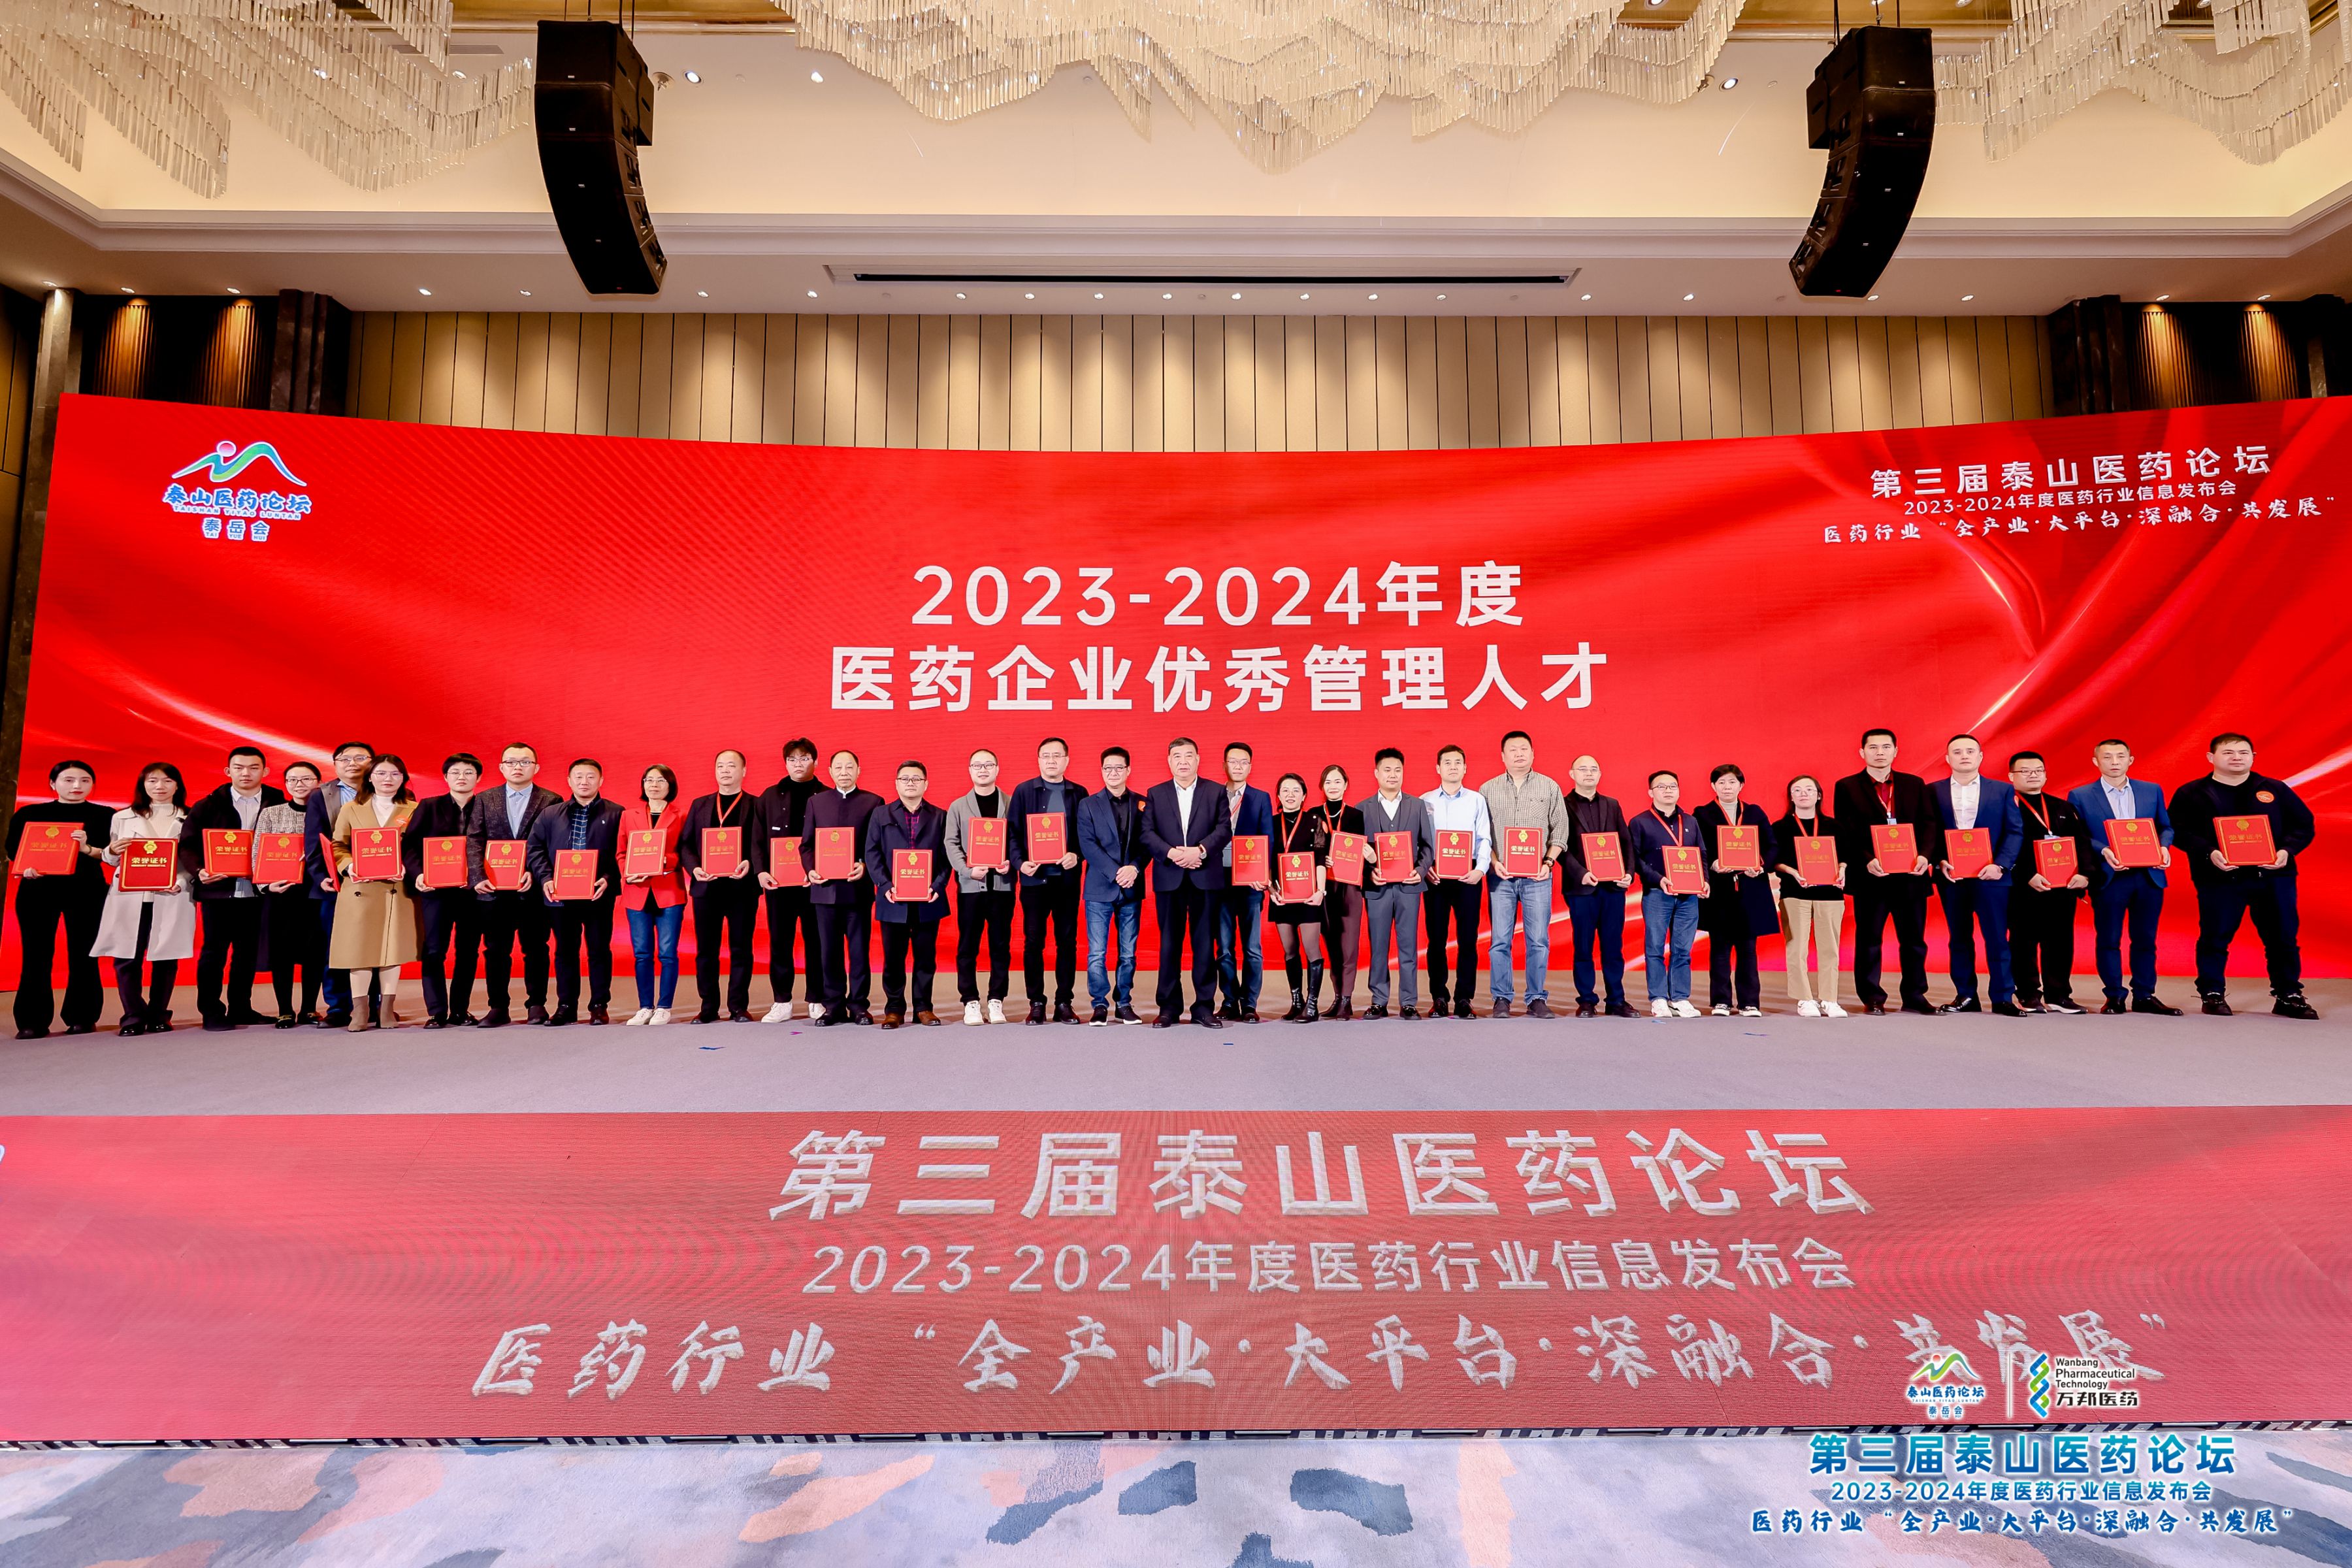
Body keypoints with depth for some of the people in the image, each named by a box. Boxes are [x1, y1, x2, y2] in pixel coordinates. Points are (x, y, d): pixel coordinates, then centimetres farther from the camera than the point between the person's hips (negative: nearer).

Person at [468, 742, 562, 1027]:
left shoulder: (551, 801, 3)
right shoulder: (485, 801, 11)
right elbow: (474, 842, 4)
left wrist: (535, 873, -16)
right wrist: (479, 877, -10)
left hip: (534, 888, -2)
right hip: (494, 888, 2)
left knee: (535, 948, 4)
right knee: (495, 950, 6)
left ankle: (536, 1005, 13)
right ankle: (497, 1008, 13)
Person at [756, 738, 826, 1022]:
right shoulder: (770, 796, 11)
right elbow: (759, 839, 9)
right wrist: (761, 871, -4)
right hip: (778, 880, 2)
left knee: (815, 940, 3)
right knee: (779, 940, 4)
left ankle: (816, 1001, 12)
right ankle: (782, 1003, 11)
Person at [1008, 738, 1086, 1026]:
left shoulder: (1079, 794, 9)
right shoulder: (1023, 791, 6)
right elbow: (1013, 832, 2)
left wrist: (1076, 855, -10)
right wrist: (1020, 862, -11)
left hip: (1067, 877, 1)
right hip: (1034, 876, -1)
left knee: (1067, 941, 4)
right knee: (1033, 942, 1)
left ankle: (1064, 1003, 12)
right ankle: (1036, 1003, 9)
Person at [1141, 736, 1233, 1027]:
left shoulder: (1216, 793, 9)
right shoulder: (1155, 794, 11)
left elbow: (1224, 829, -1)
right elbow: (1147, 833, 2)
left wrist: (1200, 850, -16)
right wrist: (1171, 853, -14)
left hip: (1205, 878, 0)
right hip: (1169, 879, 1)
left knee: (1205, 944, 2)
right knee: (1169, 944, 4)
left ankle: (1204, 1006, 9)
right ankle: (1169, 1007, 10)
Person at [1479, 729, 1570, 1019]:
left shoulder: (1550, 786, 8)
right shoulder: (1488, 789, 9)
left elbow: (1560, 829, 6)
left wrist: (1548, 862, -5)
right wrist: (1494, 862, -6)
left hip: (1537, 876, 0)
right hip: (1500, 876, 0)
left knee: (1539, 940, 0)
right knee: (1499, 940, 0)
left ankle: (1537, 999, 8)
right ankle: (1501, 1000, 7)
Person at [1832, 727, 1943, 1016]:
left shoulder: (1915, 784, 12)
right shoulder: (1846, 787, 3)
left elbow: (1929, 824, 6)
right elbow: (1845, 832, -4)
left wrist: (1925, 855, -12)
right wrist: (1867, 860, -18)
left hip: (1911, 873, 3)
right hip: (1870, 875, -3)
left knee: (1914, 938, 7)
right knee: (1869, 939, 2)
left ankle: (1914, 997, 17)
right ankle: (1872, 998, 10)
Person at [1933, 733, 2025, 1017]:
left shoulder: (2003, 790, 7)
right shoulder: (1933, 791, 6)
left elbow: (2015, 831, 1)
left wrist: (2000, 865, -11)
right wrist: (1940, 862, -11)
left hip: (1991, 874, -1)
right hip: (1950, 876, 1)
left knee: (1997, 938, 0)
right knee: (1959, 938, 7)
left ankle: (2003, 998, 6)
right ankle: (1965, 996, 13)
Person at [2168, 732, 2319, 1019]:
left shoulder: (2275, 789, 11)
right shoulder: (2191, 794, 3)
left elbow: (2305, 825, 10)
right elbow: (2180, 832, -4)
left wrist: (2287, 850, -8)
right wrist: (2209, 853, -19)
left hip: (2273, 876, 3)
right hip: (2219, 878, -2)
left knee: (2282, 938, 7)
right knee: (2215, 939, 1)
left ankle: (2288, 996, 18)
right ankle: (2213, 995, 12)